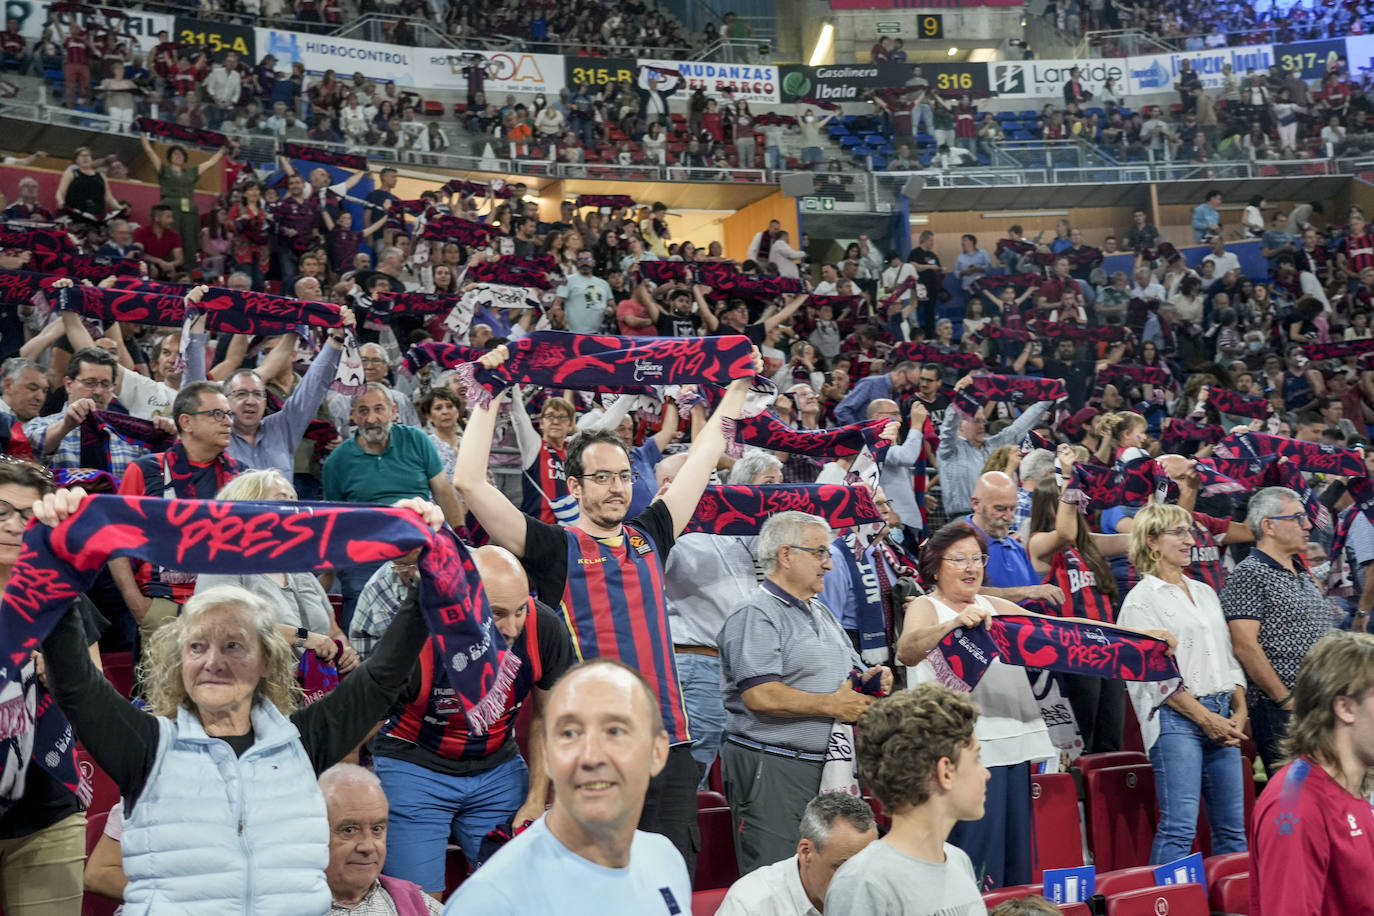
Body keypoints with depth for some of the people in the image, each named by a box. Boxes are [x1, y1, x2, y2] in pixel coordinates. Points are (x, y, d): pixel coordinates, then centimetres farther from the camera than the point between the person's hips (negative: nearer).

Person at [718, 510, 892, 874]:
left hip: (826, 763, 9)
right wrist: (832, 705, -15)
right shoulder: (756, 615, -9)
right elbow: (760, 696, -21)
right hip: (772, 765, -9)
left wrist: (870, 678, 6)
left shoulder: (822, 613, 19)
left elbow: (850, 670, 30)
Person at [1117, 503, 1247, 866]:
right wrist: (1205, 717, -12)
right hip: (1176, 716, -7)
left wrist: (1239, 712, 5)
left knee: (1233, 828, 7)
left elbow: (1229, 657, 20)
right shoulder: (1142, 599, -2)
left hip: (1222, 716, 7)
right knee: (1179, 827, -11)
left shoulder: (1205, 592, 20)